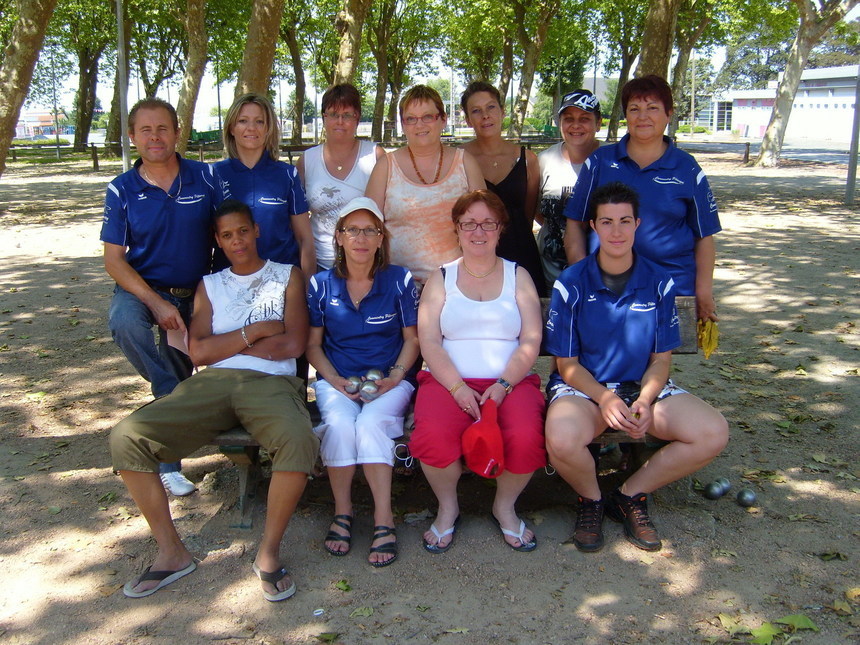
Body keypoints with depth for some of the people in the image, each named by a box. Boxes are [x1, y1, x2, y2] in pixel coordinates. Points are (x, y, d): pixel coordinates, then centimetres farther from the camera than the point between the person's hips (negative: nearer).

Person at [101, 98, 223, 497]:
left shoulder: (205, 178, -1)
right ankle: (175, 396, -12)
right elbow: (114, 259, -6)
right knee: (124, 322, -34)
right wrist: (155, 302, -20)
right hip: (144, 288, -1)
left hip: (199, 292, 2)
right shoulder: (122, 190, -2)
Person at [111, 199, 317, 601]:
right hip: (213, 384, 3)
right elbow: (199, 352, 8)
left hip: (270, 383, -3)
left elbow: (293, 344, 0)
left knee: (299, 442, -38)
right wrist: (256, 331, 0)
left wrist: (227, 343, 5)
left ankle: (269, 552, -17)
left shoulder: (287, 276, 15)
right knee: (126, 436, -19)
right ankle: (171, 552, -8)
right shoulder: (210, 285, 23)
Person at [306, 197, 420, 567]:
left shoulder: (400, 281, 2)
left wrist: (394, 377, -10)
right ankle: (342, 511, -13)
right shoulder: (321, 285, 4)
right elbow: (313, 344, 7)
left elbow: (412, 339, 6)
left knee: (371, 424, -32)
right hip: (336, 381, 1)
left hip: (389, 382, -1)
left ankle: (383, 518, -24)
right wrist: (335, 380, -9)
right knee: (340, 423, -31)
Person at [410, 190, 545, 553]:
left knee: (526, 438, -30)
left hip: (512, 382, 1)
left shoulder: (518, 276, 13)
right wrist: (458, 388, -15)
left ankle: (505, 506, 2)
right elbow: (429, 342, 1)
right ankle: (447, 508, 0)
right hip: (449, 380, 0)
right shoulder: (441, 279, 13)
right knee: (434, 436, -32)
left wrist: (503, 385, -13)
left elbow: (531, 342, 3)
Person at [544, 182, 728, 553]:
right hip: (583, 386, -3)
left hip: (643, 387, 4)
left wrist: (644, 401, -16)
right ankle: (592, 500, 2)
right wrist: (606, 400, -22)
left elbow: (661, 359, 4)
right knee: (561, 440, -36)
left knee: (714, 434, -19)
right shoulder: (570, 285, -6)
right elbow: (567, 363, -5)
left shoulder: (659, 283, 1)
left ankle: (630, 496, 3)